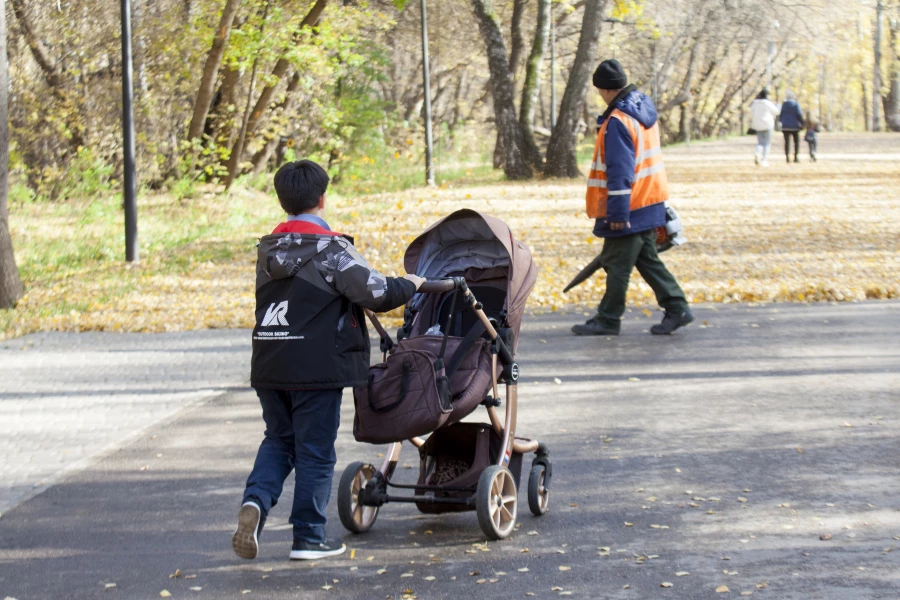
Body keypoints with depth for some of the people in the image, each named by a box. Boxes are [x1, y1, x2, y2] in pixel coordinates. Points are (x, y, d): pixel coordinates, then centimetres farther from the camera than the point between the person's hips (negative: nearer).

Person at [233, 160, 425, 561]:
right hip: (317, 369, -6)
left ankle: (256, 500, -7)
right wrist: (410, 285, 3)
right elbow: (375, 293, -17)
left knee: (279, 440, 19)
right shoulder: (331, 249, -11)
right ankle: (309, 538, 9)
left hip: (270, 367, 6)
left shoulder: (268, 250, 10)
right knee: (315, 452, 4)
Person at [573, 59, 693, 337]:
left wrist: (618, 211, -20)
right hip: (650, 202, 9)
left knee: (617, 265, 0)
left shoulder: (618, 121, -20)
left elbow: (619, 171, -22)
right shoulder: (645, 108, 10)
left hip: (630, 209, -9)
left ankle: (608, 319, 7)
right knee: (647, 259, 15)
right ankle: (676, 308, 11)